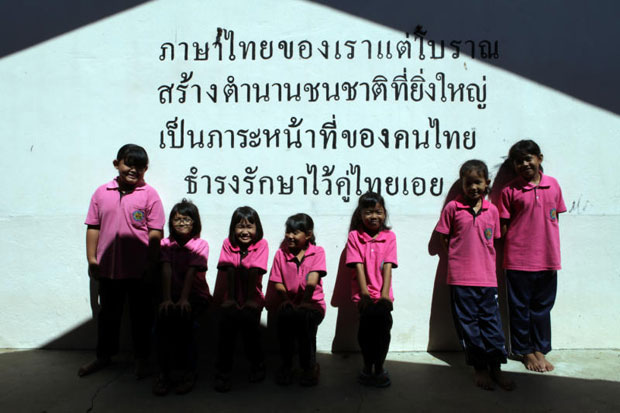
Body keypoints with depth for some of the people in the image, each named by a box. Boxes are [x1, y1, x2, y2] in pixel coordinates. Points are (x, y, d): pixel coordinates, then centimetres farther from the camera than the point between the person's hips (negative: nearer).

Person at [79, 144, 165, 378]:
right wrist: (92, 260, 2)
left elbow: (155, 233, -8)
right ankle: (103, 356, 37)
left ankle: (141, 359, 28)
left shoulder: (149, 194, -7)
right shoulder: (102, 193, 3)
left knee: (141, 315, 11)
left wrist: (151, 265, -11)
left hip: (139, 270, -3)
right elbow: (93, 227, 5)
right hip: (108, 267, 3)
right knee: (108, 313, 19)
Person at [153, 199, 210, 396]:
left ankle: (190, 371, -12)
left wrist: (184, 299, -29)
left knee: (182, 317, -30)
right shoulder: (166, 244, 3)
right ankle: (164, 373, -15)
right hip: (173, 295, 2)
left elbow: (191, 272, -18)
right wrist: (166, 299, -26)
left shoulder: (200, 244, -4)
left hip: (197, 296, -2)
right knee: (163, 315, -28)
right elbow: (166, 270, -12)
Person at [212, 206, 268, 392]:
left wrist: (250, 300, -20)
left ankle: (257, 366, 4)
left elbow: (254, 271, -15)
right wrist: (230, 298, -18)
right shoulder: (228, 243, -2)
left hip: (252, 300, -1)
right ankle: (223, 373, -9)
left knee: (250, 322, -24)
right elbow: (229, 269, -11)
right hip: (229, 299, 1)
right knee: (227, 320, -24)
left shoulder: (261, 244, -7)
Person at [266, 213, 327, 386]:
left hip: (312, 304, -2)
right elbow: (278, 284, 2)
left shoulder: (317, 252, -1)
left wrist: (302, 304, -24)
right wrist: (288, 303, -14)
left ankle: (310, 366, -10)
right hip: (287, 303, 2)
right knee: (285, 316, -32)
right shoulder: (281, 253, 7)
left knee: (305, 317, -34)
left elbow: (312, 282, -14)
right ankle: (286, 365, -10)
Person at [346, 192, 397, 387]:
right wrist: (365, 294, -12)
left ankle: (379, 367, 1)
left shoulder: (389, 236, 6)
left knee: (382, 317, -22)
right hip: (363, 293, -1)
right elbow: (359, 266, -4)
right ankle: (368, 366, -1)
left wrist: (384, 295, -12)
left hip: (382, 293, 1)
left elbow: (387, 267, -2)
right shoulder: (354, 236, 4)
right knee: (369, 316, -24)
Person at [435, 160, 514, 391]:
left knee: (491, 320, 7)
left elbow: (492, 240, 16)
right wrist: (460, 257, 1)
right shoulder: (452, 207, -3)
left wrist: (482, 259, 6)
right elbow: (443, 238, 3)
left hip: (487, 276, 3)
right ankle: (479, 368, 19)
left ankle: (495, 367, 19)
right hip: (461, 277, -2)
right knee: (468, 323, 6)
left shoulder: (492, 210, 7)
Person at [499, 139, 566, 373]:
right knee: (520, 307, 8)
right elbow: (503, 226, -2)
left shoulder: (553, 185, 5)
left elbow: (555, 218, 12)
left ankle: (540, 349, 30)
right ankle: (525, 351, 25)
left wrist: (553, 251, 9)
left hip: (547, 258, 3)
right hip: (518, 260, -3)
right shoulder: (510, 190, -5)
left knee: (543, 306, 14)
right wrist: (510, 250, -10)